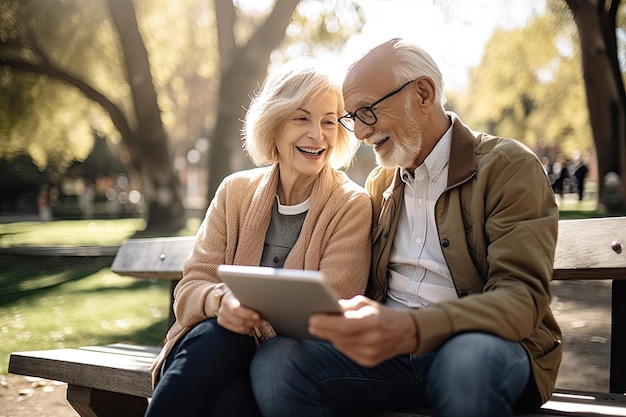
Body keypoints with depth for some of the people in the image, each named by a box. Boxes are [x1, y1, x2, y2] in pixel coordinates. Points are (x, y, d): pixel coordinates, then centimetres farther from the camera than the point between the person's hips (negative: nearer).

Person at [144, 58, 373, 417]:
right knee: (218, 337, -33)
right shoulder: (235, 192, 7)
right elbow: (190, 289, 1)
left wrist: (261, 314, -29)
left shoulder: (351, 206, -2)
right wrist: (219, 300, -24)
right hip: (215, 346, 3)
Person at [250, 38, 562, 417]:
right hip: (389, 346, 4)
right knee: (275, 361, -23)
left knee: (467, 358, -40)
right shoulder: (379, 183, 15)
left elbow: (522, 297, -17)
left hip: (488, 347, -4)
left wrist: (411, 329, -34)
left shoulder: (510, 168, -4)